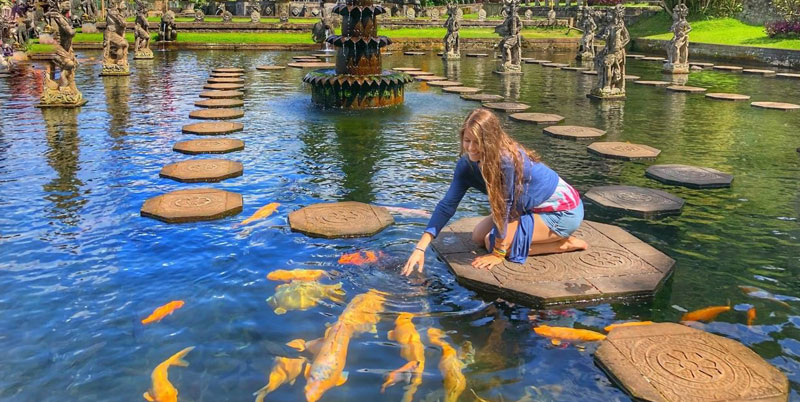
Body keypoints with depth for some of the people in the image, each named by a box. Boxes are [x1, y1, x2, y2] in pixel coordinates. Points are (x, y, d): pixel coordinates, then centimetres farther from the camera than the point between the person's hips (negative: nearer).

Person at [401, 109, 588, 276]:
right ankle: (553, 237, 14)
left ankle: (565, 244, -2)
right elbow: (447, 204, -12)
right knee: (478, 236, 7)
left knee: (493, 241, -16)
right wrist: (420, 248, -19)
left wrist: (498, 253, -17)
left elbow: (502, 206, -27)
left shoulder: (508, 159, -34)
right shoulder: (467, 164, -11)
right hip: (531, 206, 9)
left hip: (562, 211, -8)